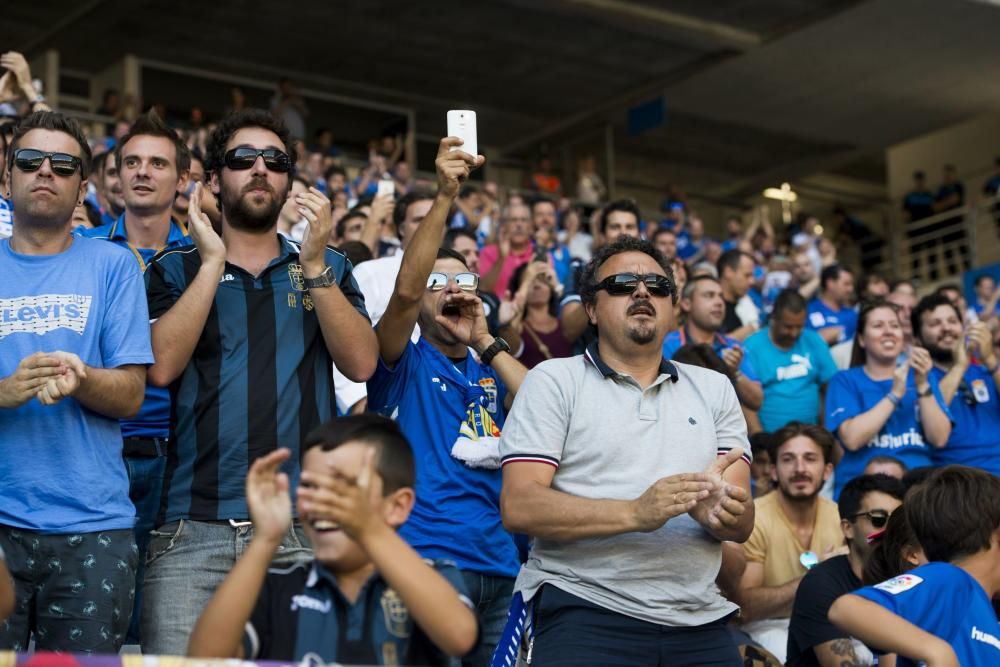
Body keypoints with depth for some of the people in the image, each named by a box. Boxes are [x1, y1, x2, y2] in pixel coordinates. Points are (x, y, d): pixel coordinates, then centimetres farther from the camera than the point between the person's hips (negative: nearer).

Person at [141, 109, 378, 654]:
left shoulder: (327, 268, 15)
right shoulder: (176, 269, 12)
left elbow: (361, 363, 0)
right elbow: (162, 366, -5)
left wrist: (313, 266, -6)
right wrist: (212, 262, -3)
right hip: (193, 527, -1)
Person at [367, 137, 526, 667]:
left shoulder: (491, 373, 19)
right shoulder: (405, 364, 5)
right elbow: (404, 290, -14)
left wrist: (486, 342, 0)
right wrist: (445, 196, -22)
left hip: (499, 567, 5)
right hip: (425, 559, -5)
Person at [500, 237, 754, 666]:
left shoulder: (714, 389, 15)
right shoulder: (555, 381, 3)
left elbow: (742, 524, 7)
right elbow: (518, 507, -9)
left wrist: (719, 511, -18)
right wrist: (635, 513, -21)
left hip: (701, 623, 4)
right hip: (586, 612, -4)